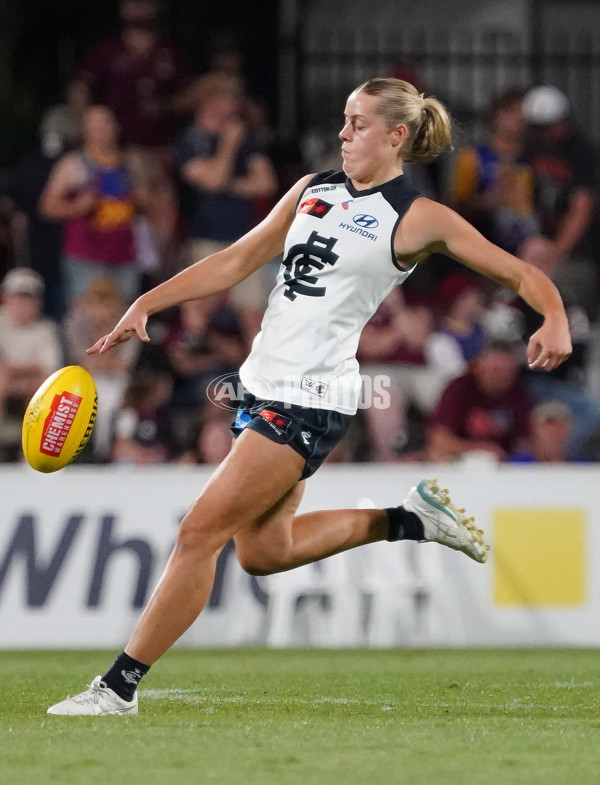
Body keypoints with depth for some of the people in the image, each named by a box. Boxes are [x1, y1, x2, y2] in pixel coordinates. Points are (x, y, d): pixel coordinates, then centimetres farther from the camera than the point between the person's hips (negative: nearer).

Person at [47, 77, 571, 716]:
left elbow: (522, 275, -5)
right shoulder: (313, 190, 13)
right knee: (263, 552, 15)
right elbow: (237, 262, 17)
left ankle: (120, 686, -5)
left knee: (200, 530, -11)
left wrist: (556, 323, -26)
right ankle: (409, 520, 30)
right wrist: (146, 304, 9)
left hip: (310, 399, -8)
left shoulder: (419, 219, -6)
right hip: (263, 382, 8)